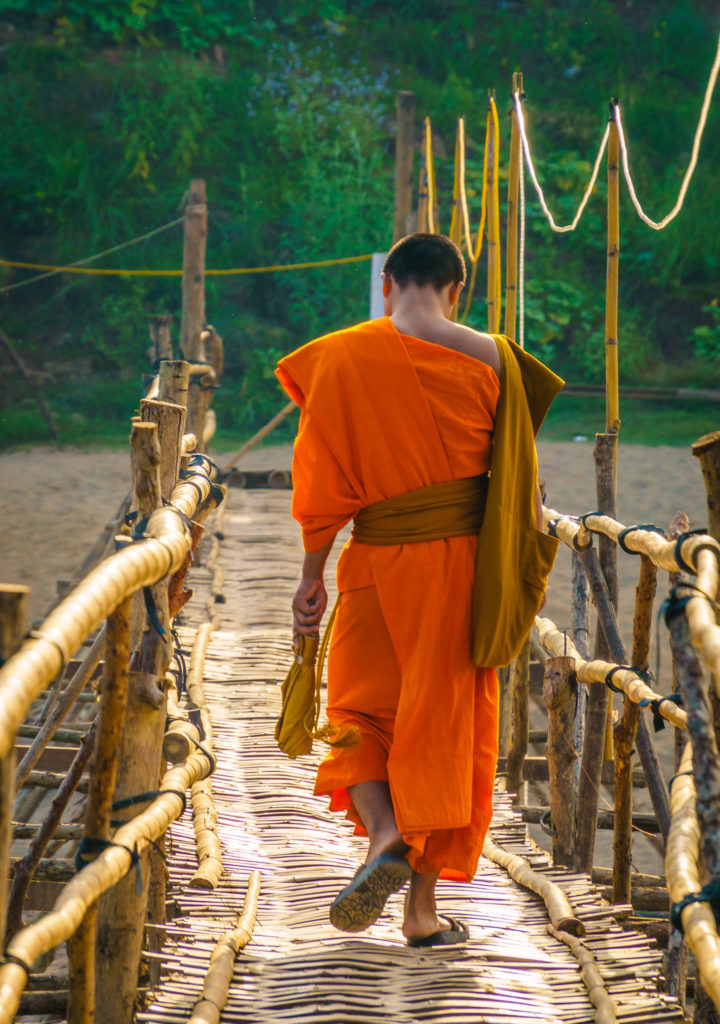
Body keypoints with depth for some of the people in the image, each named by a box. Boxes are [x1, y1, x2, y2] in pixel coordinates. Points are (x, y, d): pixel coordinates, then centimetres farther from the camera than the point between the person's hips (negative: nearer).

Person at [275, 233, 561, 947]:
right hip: (463, 563, 1)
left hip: (379, 561, 0)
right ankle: (422, 908, 10)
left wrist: (312, 576, 5)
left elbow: (325, 478, -3)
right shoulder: (486, 357, -3)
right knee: (443, 721, 8)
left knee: (360, 710, 15)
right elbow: (515, 473, 1)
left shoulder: (341, 359, -4)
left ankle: (383, 835, -13)